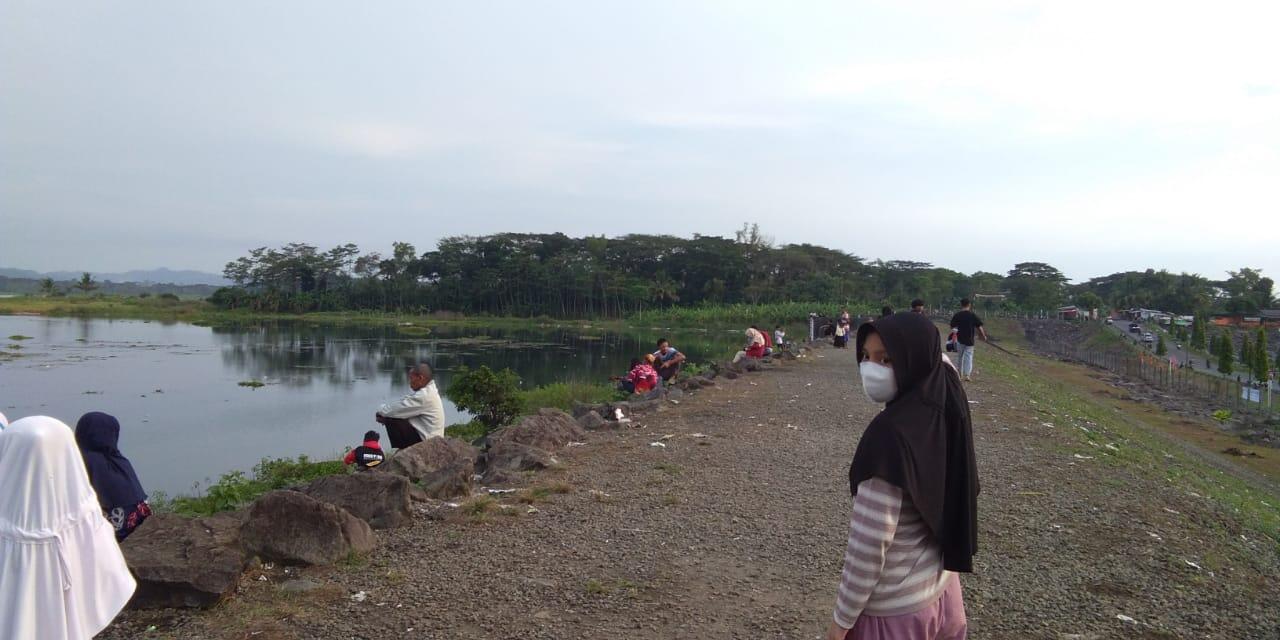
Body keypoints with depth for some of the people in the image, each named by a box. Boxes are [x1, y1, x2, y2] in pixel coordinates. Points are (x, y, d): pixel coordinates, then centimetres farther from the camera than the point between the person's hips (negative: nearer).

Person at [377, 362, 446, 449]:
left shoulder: (425, 395, -22)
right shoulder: (429, 391, 10)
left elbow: (399, 408, -18)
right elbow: (403, 404, 9)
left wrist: (381, 412, 0)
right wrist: (384, 413, -2)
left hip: (424, 441, -10)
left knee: (391, 421, -11)